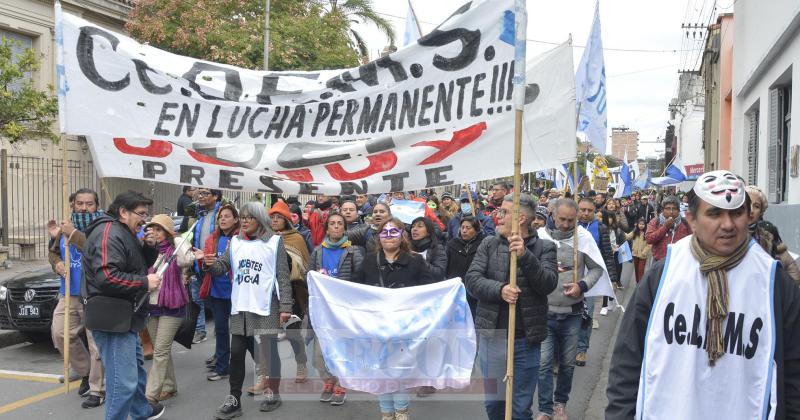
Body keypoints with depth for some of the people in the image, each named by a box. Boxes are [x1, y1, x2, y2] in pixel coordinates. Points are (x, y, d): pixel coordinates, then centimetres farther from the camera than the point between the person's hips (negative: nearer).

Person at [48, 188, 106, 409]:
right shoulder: (66, 227, 12)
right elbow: (53, 251, 24)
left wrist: (73, 234, -24)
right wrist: (57, 263, 2)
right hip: (69, 294, 7)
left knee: (96, 343, -4)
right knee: (60, 334, 9)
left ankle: (97, 389, 8)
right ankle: (86, 372, 30)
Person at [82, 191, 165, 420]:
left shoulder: (123, 233, 16)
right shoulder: (109, 233, -18)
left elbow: (138, 264, 20)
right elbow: (107, 276, -29)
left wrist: (148, 246, 2)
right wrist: (144, 282, -21)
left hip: (123, 317, 12)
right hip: (113, 318, -12)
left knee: (136, 367, 28)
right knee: (123, 381, -10)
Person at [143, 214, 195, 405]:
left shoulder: (174, 250, -6)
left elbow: (187, 261, -25)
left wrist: (178, 239, -15)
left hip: (171, 307, -6)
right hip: (151, 306, 6)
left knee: (160, 351, -7)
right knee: (162, 350, 14)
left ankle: (151, 394, -6)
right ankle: (170, 386, 26)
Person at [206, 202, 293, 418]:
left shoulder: (274, 242, -3)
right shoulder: (235, 242, 10)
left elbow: (283, 276, -5)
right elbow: (221, 267, 6)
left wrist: (285, 306, -10)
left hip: (266, 307, -4)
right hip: (240, 307, 4)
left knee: (269, 351, 6)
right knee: (236, 353, 5)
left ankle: (273, 393, 24)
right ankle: (234, 399, 15)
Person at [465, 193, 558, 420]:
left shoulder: (544, 247, -3)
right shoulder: (489, 244, 2)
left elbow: (548, 284, -16)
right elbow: (472, 279, -7)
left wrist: (525, 256, -28)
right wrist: (499, 289, -24)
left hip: (526, 339, -2)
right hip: (491, 336, 2)